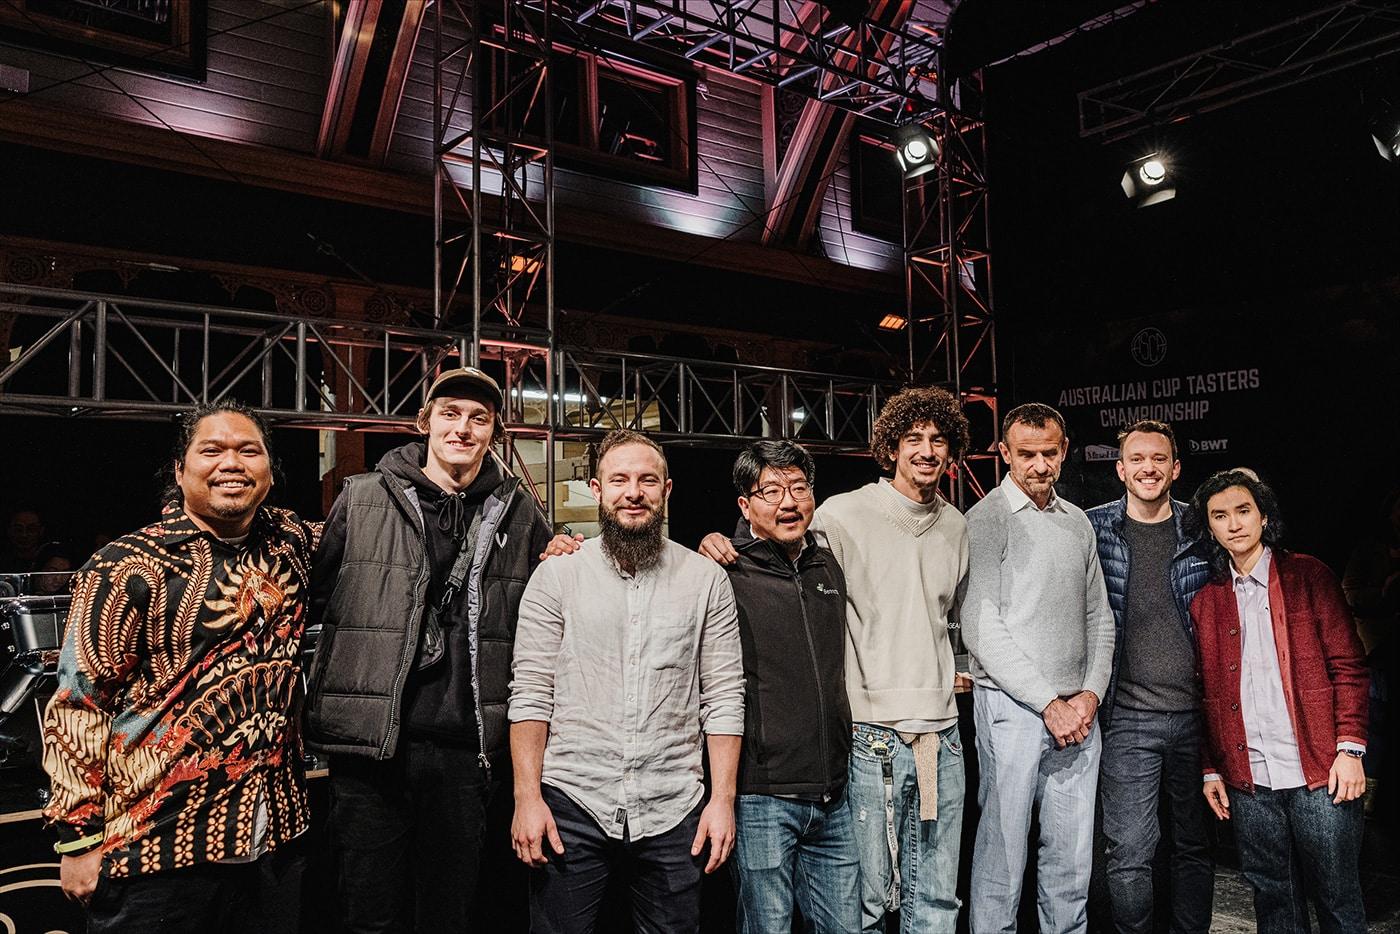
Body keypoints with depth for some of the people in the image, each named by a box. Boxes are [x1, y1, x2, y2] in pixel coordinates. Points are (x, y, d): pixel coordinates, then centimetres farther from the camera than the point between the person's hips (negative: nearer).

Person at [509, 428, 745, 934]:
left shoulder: (706, 579, 2)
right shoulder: (556, 575, 0)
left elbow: (724, 698, 2)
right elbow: (530, 694, -1)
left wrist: (723, 798, -3)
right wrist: (527, 797, -6)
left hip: (673, 813, 1)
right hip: (571, 803, 0)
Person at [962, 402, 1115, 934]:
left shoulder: (1078, 522, 14)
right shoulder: (986, 520, -6)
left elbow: (1099, 617, 17)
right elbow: (981, 629, -13)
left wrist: (1092, 693, 2)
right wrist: (1049, 704, -13)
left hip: (1078, 711, 6)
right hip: (1012, 706, -5)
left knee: (1072, 860, 12)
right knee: (1002, 856, 1)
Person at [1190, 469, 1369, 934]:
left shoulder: (1308, 576, 2)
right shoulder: (1205, 601, 9)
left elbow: (1348, 666, -1)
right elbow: (1208, 693, 11)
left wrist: (1350, 749, -8)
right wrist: (1211, 770, 8)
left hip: (1319, 774, -2)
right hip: (1247, 781, 3)